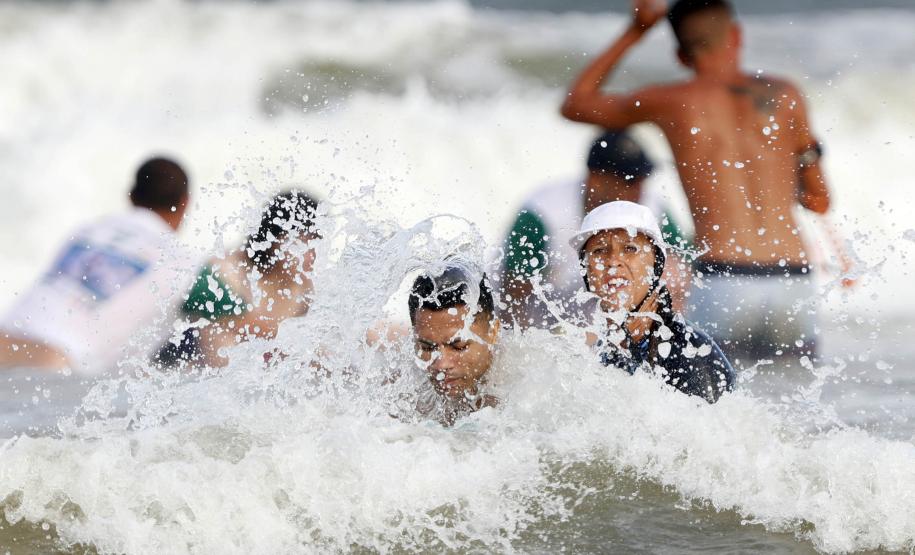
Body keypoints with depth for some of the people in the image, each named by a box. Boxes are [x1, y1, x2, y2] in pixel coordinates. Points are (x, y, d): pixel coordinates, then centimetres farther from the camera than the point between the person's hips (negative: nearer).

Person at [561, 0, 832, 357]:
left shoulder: (670, 102, 8)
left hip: (723, 281, -2)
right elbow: (819, 201, 20)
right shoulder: (786, 95, 13)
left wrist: (634, 33, 32)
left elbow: (574, 105, 27)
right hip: (794, 281, 2)